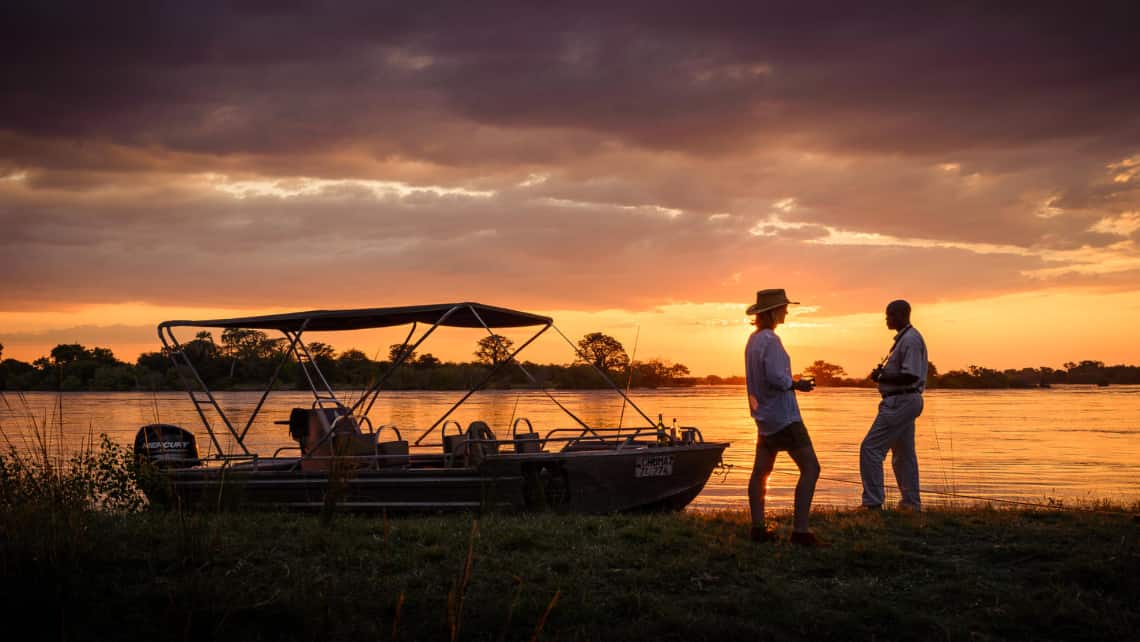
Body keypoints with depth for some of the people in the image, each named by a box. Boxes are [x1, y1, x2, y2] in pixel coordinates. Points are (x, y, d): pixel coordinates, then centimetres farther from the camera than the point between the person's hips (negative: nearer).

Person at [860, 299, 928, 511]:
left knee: (871, 448, -12)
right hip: (904, 401, 11)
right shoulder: (904, 338, 17)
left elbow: (910, 376, -23)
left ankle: (873, 502, -13)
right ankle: (911, 503, 21)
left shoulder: (910, 339, -16)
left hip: (900, 402, -11)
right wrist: (883, 373, 10)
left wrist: (882, 377, -16)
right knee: (903, 454, 15)